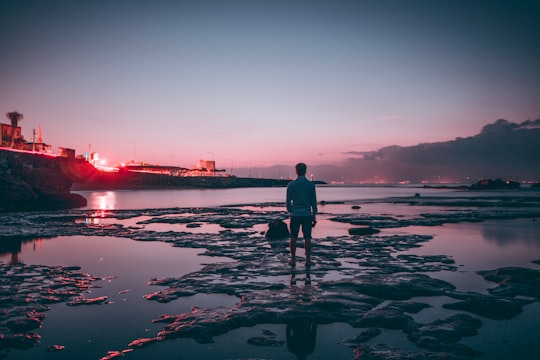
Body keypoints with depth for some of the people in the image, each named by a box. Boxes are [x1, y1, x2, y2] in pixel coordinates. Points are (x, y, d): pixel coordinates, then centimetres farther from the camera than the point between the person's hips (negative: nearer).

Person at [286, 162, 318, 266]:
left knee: (293, 238, 7)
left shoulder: (291, 185, -2)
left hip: (295, 214, 0)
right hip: (307, 214, 0)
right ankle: (308, 260, 7)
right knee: (307, 238, 5)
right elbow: (313, 202, 1)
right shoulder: (311, 185, -1)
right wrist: (314, 216, 7)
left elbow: (288, 201, 3)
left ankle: (293, 259, 11)